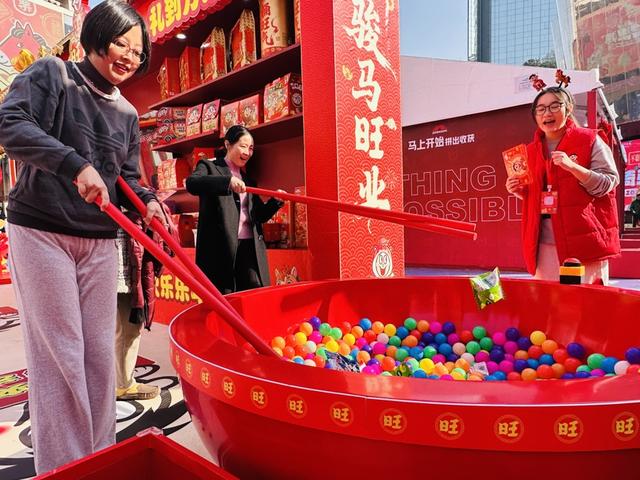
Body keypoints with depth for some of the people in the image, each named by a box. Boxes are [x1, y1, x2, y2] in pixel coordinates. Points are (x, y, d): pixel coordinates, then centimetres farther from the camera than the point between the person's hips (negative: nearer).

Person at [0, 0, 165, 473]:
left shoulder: (127, 115, 14)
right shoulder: (51, 74, 0)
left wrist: (147, 200, -5)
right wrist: (75, 164, -27)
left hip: (100, 242, 5)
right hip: (41, 232, -5)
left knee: (101, 352, 7)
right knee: (59, 352, -3)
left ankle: (100, 457, 23)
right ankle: (62, 467, 13)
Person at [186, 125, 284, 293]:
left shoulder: (248, 180, 24)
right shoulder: (209, 167, 7)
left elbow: (259, 216, 22)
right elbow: (191, 183, -15)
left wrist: (275, 200, 3)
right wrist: (228, 181, -29)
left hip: (250, 247, 5)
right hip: (221, 247, -5)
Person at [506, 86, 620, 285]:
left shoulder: (589, 140, 0)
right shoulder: (531, 150, 13)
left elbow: (608, 183, -7)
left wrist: (573, 167, -19)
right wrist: (520, 191, 1)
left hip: (583, 238, -4)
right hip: (544, 242, 4)